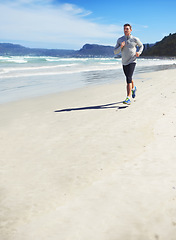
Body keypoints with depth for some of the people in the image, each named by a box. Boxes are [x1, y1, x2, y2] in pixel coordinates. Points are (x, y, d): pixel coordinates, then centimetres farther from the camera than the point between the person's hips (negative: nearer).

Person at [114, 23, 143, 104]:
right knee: (129, 78, 21)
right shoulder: (120, 40, 1)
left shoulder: (135, 39, -4)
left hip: (132, 62, -4)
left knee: (128, 79, -20)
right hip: (124, 62, 4)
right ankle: (133, 88, 53)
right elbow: (115, 52, 1)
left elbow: (141, 46, 15)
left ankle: (128, 98, -22)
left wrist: (139, 52, -4)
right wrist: (121, 47, -18)